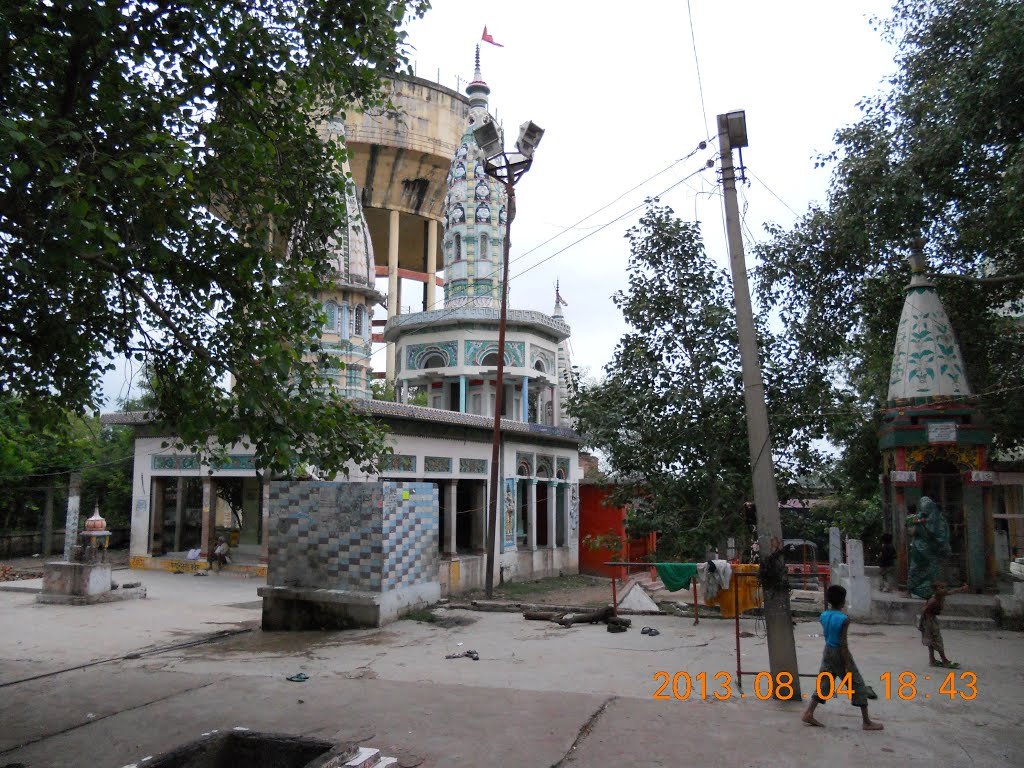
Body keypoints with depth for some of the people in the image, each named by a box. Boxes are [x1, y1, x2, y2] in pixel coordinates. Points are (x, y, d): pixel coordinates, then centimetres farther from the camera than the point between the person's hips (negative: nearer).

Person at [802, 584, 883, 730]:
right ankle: (867, 722, 16)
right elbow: (843, 644, -20)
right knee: (858, 686, 9)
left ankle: (808, 713, 8)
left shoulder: (824, 616, -1)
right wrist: (847, 665, -16)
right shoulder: (844, 619, -20)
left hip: (828, 651, 6)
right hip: (840, 653, -6)